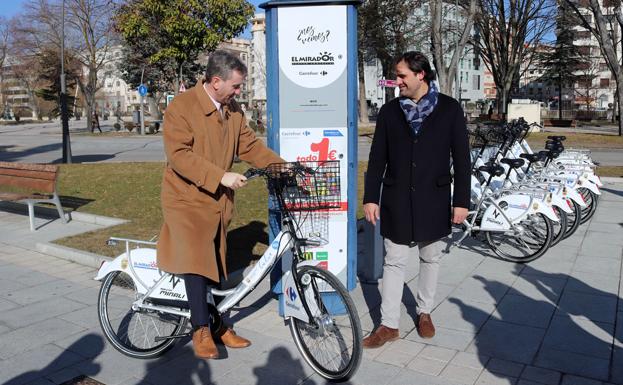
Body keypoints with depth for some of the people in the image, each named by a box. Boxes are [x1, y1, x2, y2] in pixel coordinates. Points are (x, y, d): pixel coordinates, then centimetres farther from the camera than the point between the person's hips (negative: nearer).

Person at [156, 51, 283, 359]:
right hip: (186, 198, -6)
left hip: (217, 199, 7)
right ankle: (201, 329, -1)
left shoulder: (233, 109, 6)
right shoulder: (181, 107, -16)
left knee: (216, 264, 13)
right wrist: (221, 177, -30)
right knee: (196, 259, -17)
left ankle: (219, 325, 26)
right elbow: (179, 155, -23)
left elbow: (248, 144, 10)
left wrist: (280, 165, -4)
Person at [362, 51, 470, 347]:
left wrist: (461, 200, -5)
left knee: (430, 259, 13)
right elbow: (377, 157, 4)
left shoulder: (449, 109, -2)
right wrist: (371, 197, 0)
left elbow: (461, 158, -2)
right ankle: (389, 325, 13)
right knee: (394, 262, 4)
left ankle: (424, 312, 32)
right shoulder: (389, 110, 2)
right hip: (397, 200, 1)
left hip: (433, 200, 0)